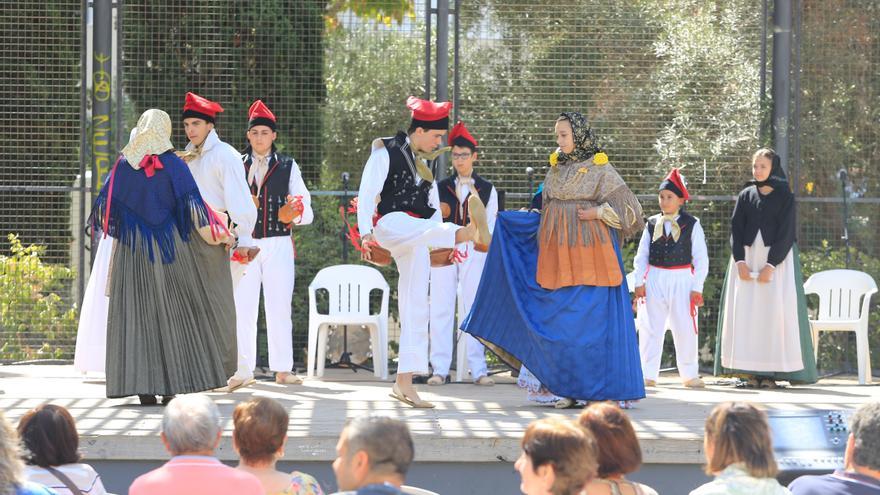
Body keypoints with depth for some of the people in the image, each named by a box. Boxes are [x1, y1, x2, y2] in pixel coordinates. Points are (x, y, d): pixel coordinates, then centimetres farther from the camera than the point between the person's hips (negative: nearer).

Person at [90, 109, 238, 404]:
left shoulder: (124, 166, 2)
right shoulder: (173, 164, -4)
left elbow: (104, 206, 4)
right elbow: (192, 202, -11)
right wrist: (217, 234, -1)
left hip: (132, 250, 1)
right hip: (170, 246, -1)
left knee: (136, 314, 3)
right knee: (172, 313, 6)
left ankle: (142, 386, -2)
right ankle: (171, 383, 4)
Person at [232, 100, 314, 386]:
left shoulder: (287, 167, 10)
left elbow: (306, 210, 3)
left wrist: (294, 214, -18)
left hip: (278, 244, 0)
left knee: (279, 307, -2)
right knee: (243, 308, 0)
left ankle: (282, 368, 1)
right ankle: (244, 369, 6)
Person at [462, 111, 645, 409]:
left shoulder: (600, 168, -1)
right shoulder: (556, 168, 15)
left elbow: (627, 206, -2)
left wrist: (598, 212, -12)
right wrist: (510, 220, 12)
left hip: (589, 250, -5)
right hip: (556, 249, 5)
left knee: (591, 315, -6)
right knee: (555, 315, 0)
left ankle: (595, 386, 0)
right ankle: (559, 385, 3)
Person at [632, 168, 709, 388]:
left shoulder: (691, 225, 0)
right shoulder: (652, 224, 7)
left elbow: (701, 258, 0)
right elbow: (641, 256, 9)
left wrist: (697, 287, -5)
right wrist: (639, 282, 0)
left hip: (682, 280, -2)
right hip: (654, 279, 2)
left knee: (685, 328, 3)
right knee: (650, 328, 2)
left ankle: (689, 374, 14)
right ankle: (648, 374, 7)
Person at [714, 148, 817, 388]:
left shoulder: (785, 197, 1)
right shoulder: (745, 196, 9)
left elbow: (786, 233, -5)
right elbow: (735, 229, 5)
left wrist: (770, 266, -14)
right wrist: (740, 262, -8)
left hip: (777, 258, -3)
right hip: (746, 258, 3)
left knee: (774, 310, -9)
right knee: (746, 310, -4)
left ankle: (772, 371, -7)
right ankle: (751, 371, -3)